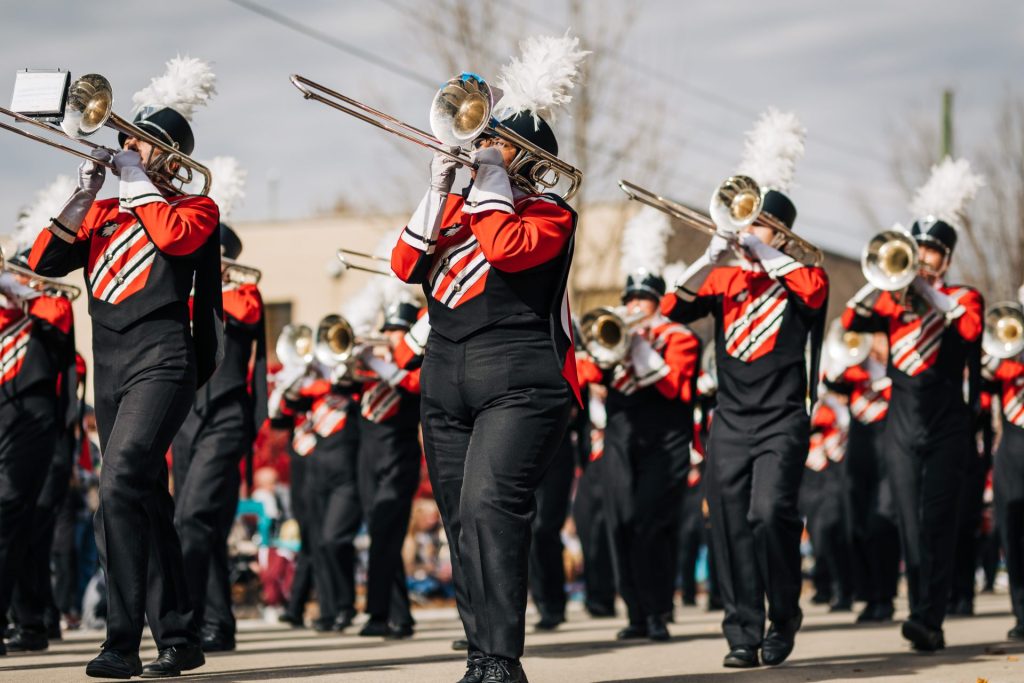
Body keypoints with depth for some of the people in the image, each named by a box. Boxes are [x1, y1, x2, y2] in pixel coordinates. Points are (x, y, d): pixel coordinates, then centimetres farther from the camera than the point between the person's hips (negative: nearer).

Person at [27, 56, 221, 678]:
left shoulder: (197, 207, 5)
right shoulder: (102, 213, 18)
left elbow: (173, 234, -18)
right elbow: (44, 263, 7)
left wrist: (134, 178, -6)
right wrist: (85, 195, -1)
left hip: (161, 363, -7)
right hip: (109, 369, 7)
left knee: (120, 487, -23)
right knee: (146, 504, 10)